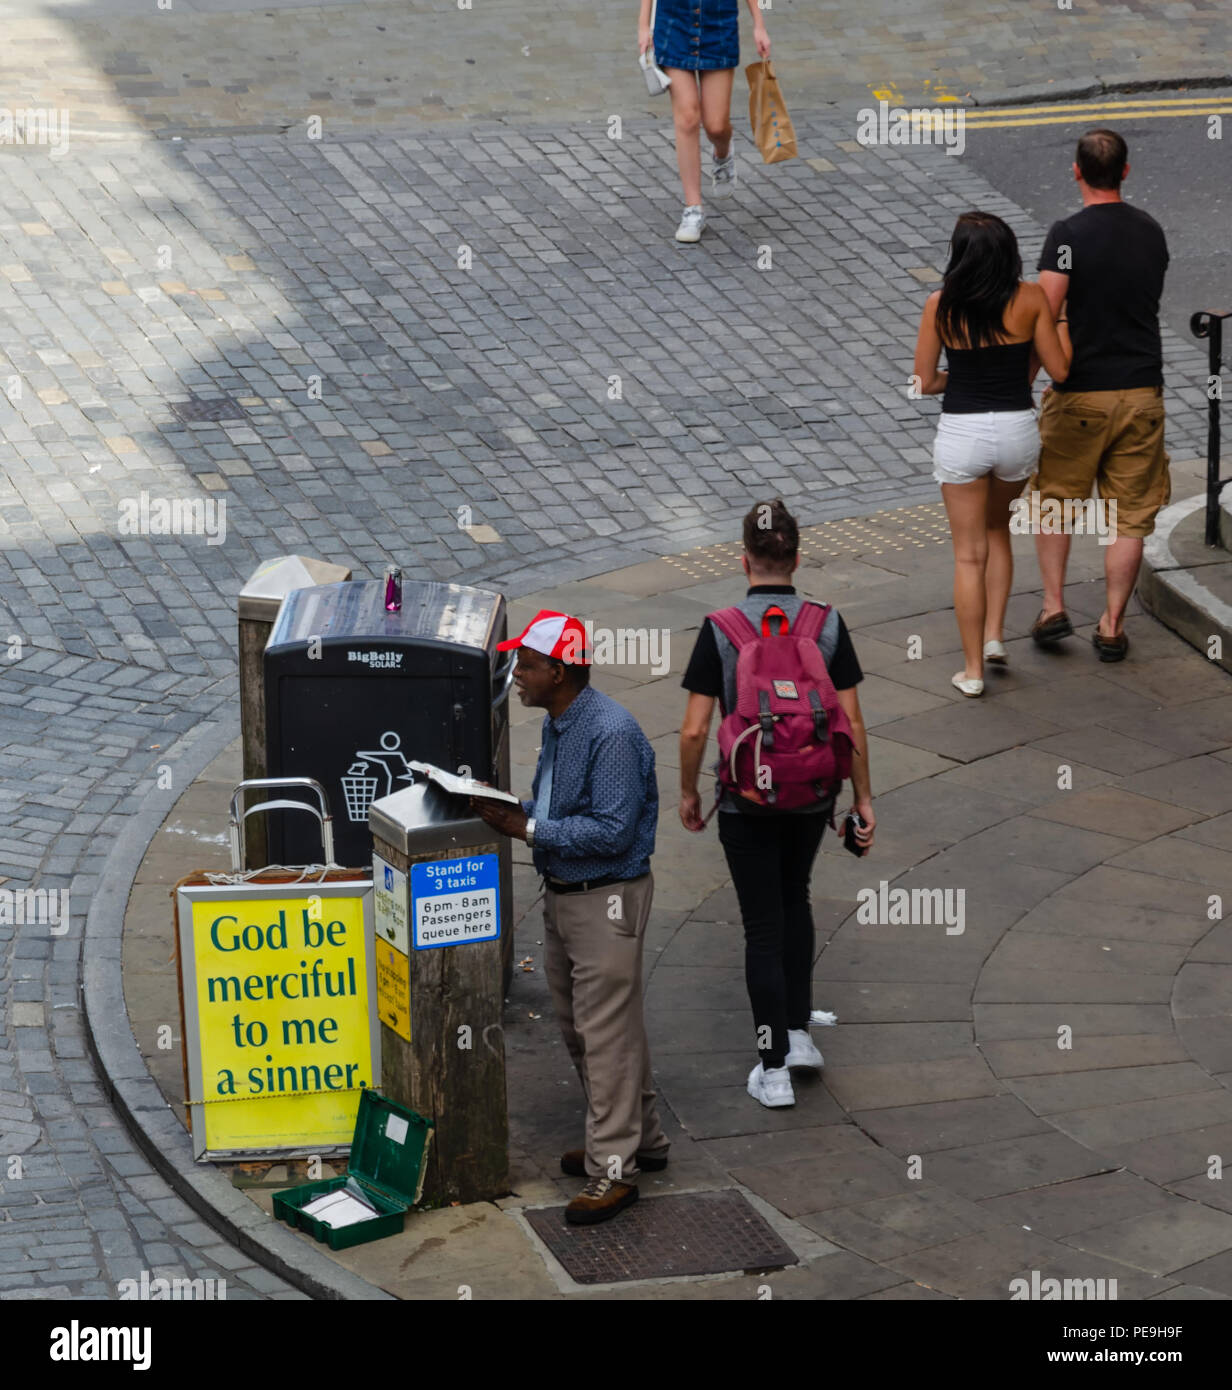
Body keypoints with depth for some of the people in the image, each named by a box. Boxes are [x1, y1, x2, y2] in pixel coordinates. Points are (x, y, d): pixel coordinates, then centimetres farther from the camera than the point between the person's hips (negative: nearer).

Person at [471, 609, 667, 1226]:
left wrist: (527, 828, -23)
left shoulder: (611, 734, -23)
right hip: (562, 894, 10)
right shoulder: (557, 724, 8)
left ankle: (613, 1168, 3)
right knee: (579, 1027, 18)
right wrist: (506, 809, -1)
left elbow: (612, 831, -26)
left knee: (606, 1030, -4)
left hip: (606, 900, -10)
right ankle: (640, 1137, 31)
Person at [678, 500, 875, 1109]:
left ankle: (774, 1070, 9)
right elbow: (852, 724, -5)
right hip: (812, 796, 2)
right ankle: (798, 1032, 26)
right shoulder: (828, 625, -7)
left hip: (747, 801, -2)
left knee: (763, 927, 7)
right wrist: (863, 799, 5)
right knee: (794, 902, 27)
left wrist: (688, 792, 4)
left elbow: (694, 729, -12)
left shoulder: (720, 631, -13)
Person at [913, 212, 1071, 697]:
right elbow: (1059, 370, -2)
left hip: (961, 434, -2)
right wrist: (1061, 317, 13)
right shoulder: (1029, 299, -8)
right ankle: (994, 636, 19)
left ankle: (973, 669, 13)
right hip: (1017, 430, 2)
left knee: (969, 555, 9)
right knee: (997, 530, 28)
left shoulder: (940, 305, -10)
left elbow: (924, 383, -5)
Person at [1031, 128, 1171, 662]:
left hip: (1081, 393, -3)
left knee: (1055, 500, 16)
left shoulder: (1068, 235, -13)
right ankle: (1112, 626, 10)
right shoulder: (1151, 232, 4)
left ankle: (1053, 606, 10)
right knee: (1130, 516, 8)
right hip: (1142, 389, 3)